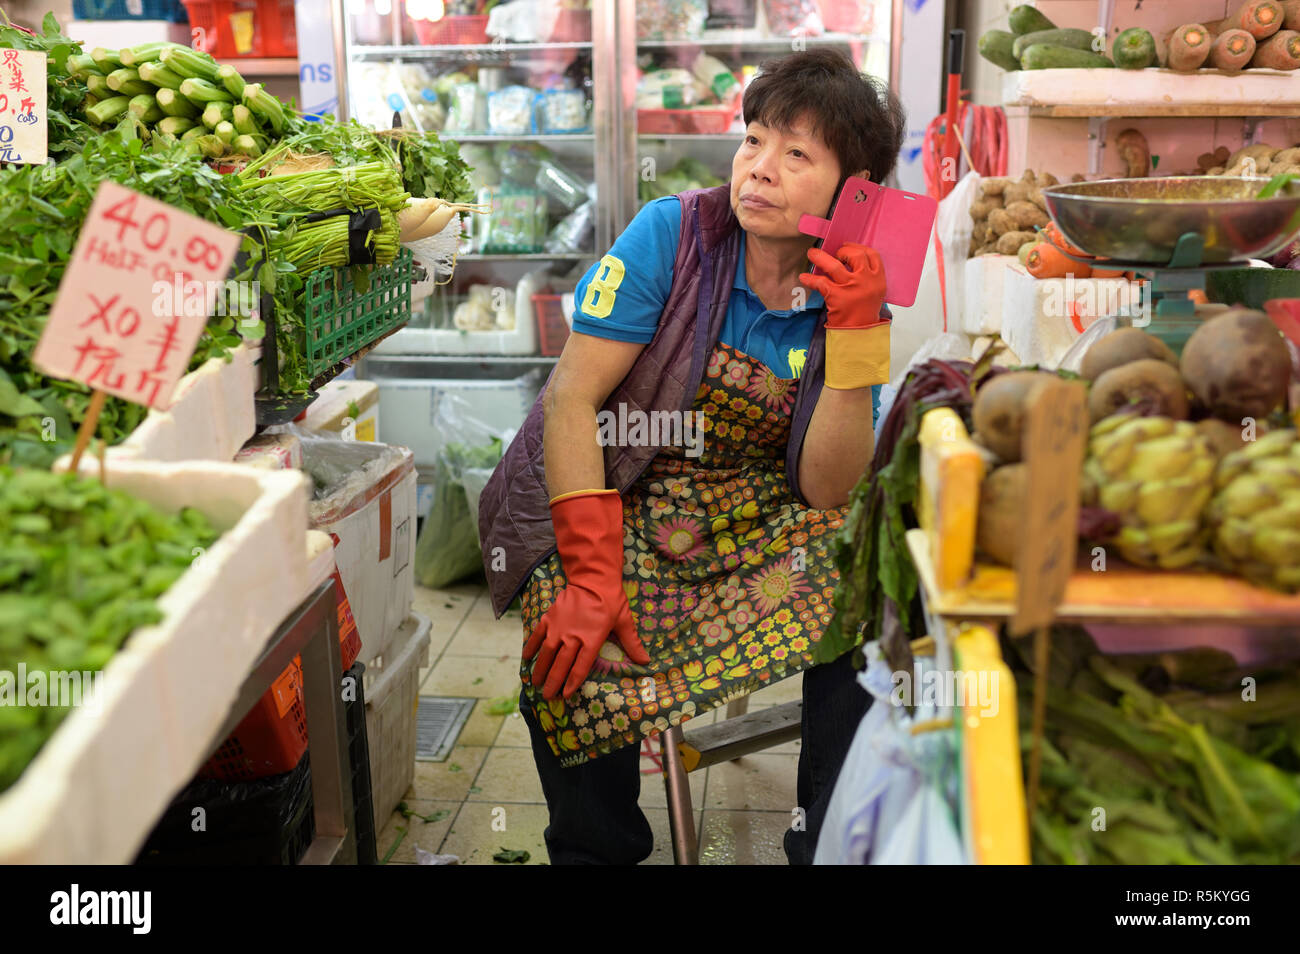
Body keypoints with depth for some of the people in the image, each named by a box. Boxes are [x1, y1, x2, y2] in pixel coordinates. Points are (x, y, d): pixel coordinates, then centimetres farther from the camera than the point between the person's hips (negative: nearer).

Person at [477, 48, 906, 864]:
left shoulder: (852, 295, -4)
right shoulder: (672, 234, -11)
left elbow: (825, 491, -12)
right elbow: (571, 397, -16)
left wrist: (855, 330, -21)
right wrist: (592, 577, -25)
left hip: (753, 512, 3)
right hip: (606, 500, -2)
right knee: (576, 660, -30)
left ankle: (833, 844, -1)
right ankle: (599, 849, -1)